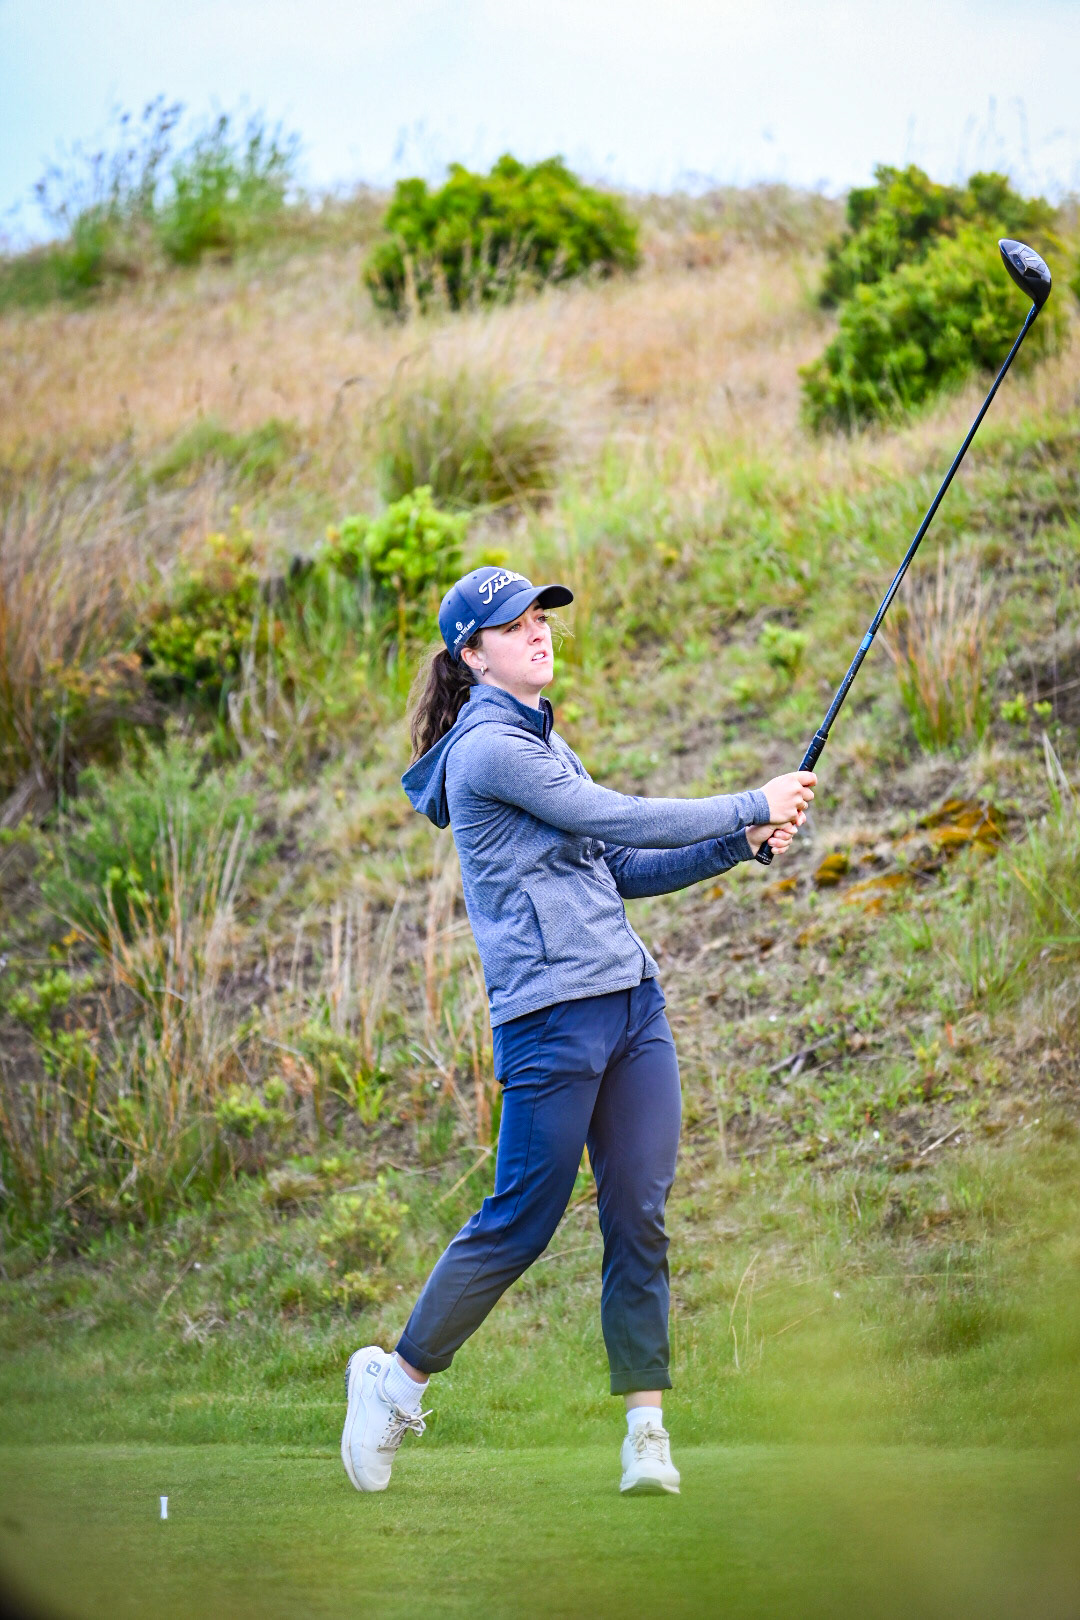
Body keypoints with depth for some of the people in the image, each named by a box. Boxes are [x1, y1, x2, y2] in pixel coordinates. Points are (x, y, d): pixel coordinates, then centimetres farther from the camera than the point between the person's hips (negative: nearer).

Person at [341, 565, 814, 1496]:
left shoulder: (540, 742, 21)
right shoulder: (488, 749, -9)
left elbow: (622, 869, 21)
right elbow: (619, 819, -14)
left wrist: (738, 844, 9)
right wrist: (753, 806, -8)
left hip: (632, 1000, 8)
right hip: (552, 1015, -8)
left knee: (640, 1217, 1)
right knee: (520, 1224, -3)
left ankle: (647, 1430, 2)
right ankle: (397, 1377, 14)